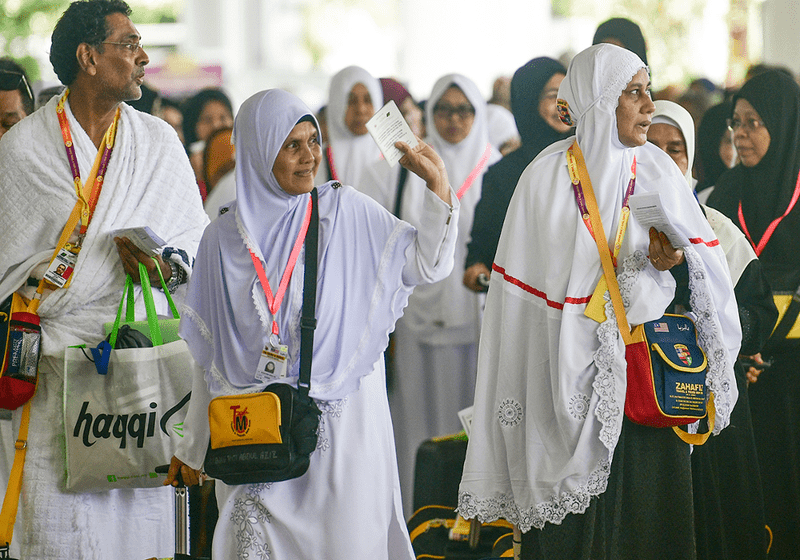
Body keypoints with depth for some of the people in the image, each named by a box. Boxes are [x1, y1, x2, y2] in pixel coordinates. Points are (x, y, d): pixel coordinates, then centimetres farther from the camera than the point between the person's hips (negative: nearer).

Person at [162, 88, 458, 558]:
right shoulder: (225, 240, 5)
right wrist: (192, 446, 14)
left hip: (343, 413, 0)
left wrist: (437, 185, -13)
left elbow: (427, 264, -2)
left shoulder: (347, 212, 3)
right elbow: (211, 355, 11)